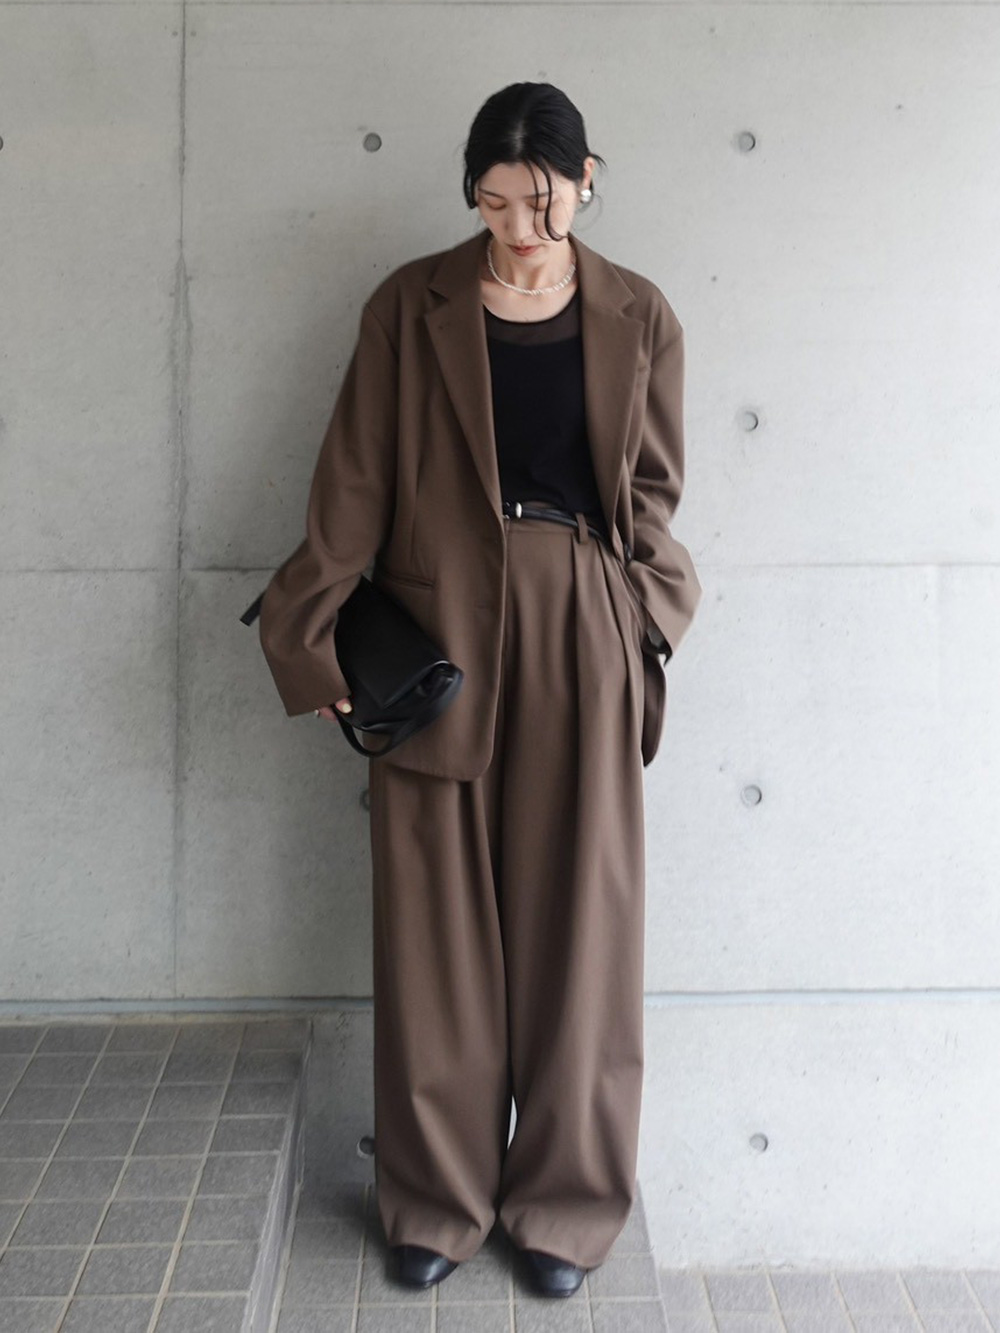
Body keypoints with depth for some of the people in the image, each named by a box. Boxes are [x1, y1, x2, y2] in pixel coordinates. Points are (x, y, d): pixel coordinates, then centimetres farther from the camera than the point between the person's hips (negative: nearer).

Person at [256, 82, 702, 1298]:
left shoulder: (637, 319, 5)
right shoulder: (412, 307, 3)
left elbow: (651, 491, 11)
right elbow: (356, 479, 1)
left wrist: (634, 616, 0)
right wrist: (309, 630, -4)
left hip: (582, 630, 1)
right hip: (437, 626, 0)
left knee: (577, 914, 5)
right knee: (437, 914, 4)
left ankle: (565, 1199, 20)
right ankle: (437, 1198, 20)